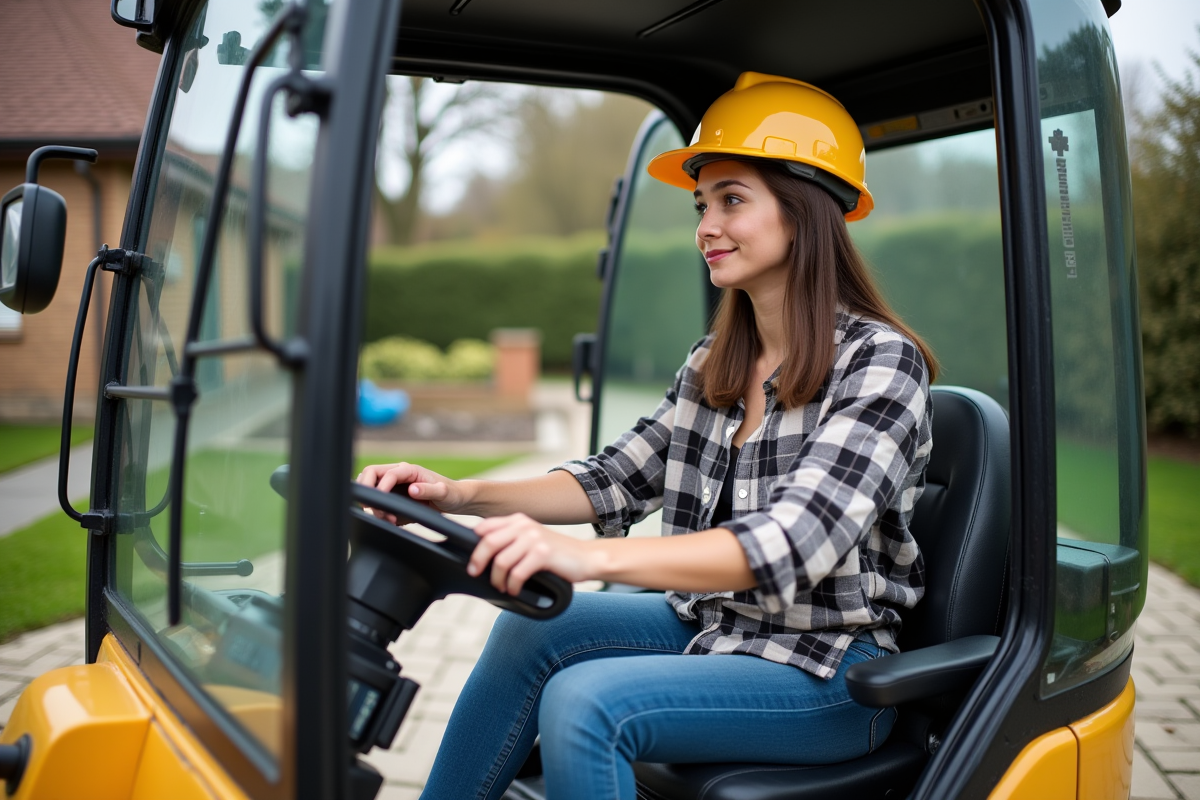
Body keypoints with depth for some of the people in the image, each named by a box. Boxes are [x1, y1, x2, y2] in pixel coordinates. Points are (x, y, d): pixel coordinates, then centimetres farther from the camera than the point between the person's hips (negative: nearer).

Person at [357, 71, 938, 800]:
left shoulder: (881, 363, -17)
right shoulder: (713, 363, 8)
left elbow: (794, 542, -30)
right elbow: (620, 478, 7)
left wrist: (591, 557, -43)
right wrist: (461, 494, -8)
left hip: (828, 674, -7)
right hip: (714, 627, 7)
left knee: (587, 702, -25)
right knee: (532, 630, -10)